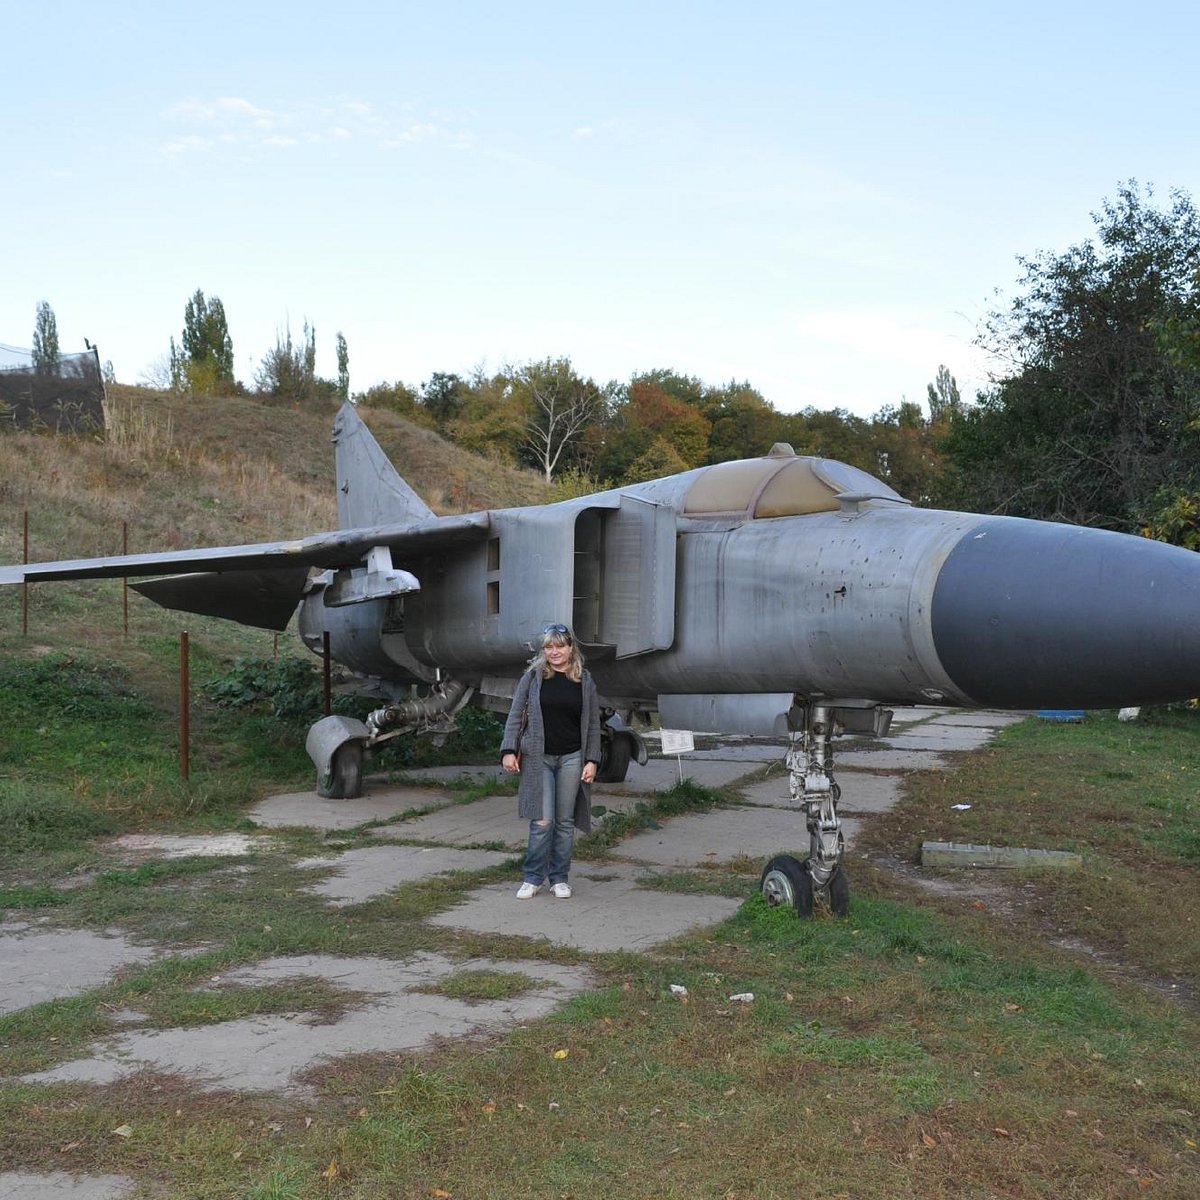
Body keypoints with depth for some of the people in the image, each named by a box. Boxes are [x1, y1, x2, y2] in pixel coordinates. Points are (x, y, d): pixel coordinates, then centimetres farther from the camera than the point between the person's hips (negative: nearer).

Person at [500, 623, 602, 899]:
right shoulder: (532, 677, 1)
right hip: (538, 757, -2)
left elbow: (593, 725, 7)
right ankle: (533, 878, 9)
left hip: (571, 759, 2)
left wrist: (592, 760, 0)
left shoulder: (585, 682, 5)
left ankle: (559, 878, 18)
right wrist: (509, 750, -8)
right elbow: (515, 715, 2)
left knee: (565, 821, 6)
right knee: (542, 821, -6)